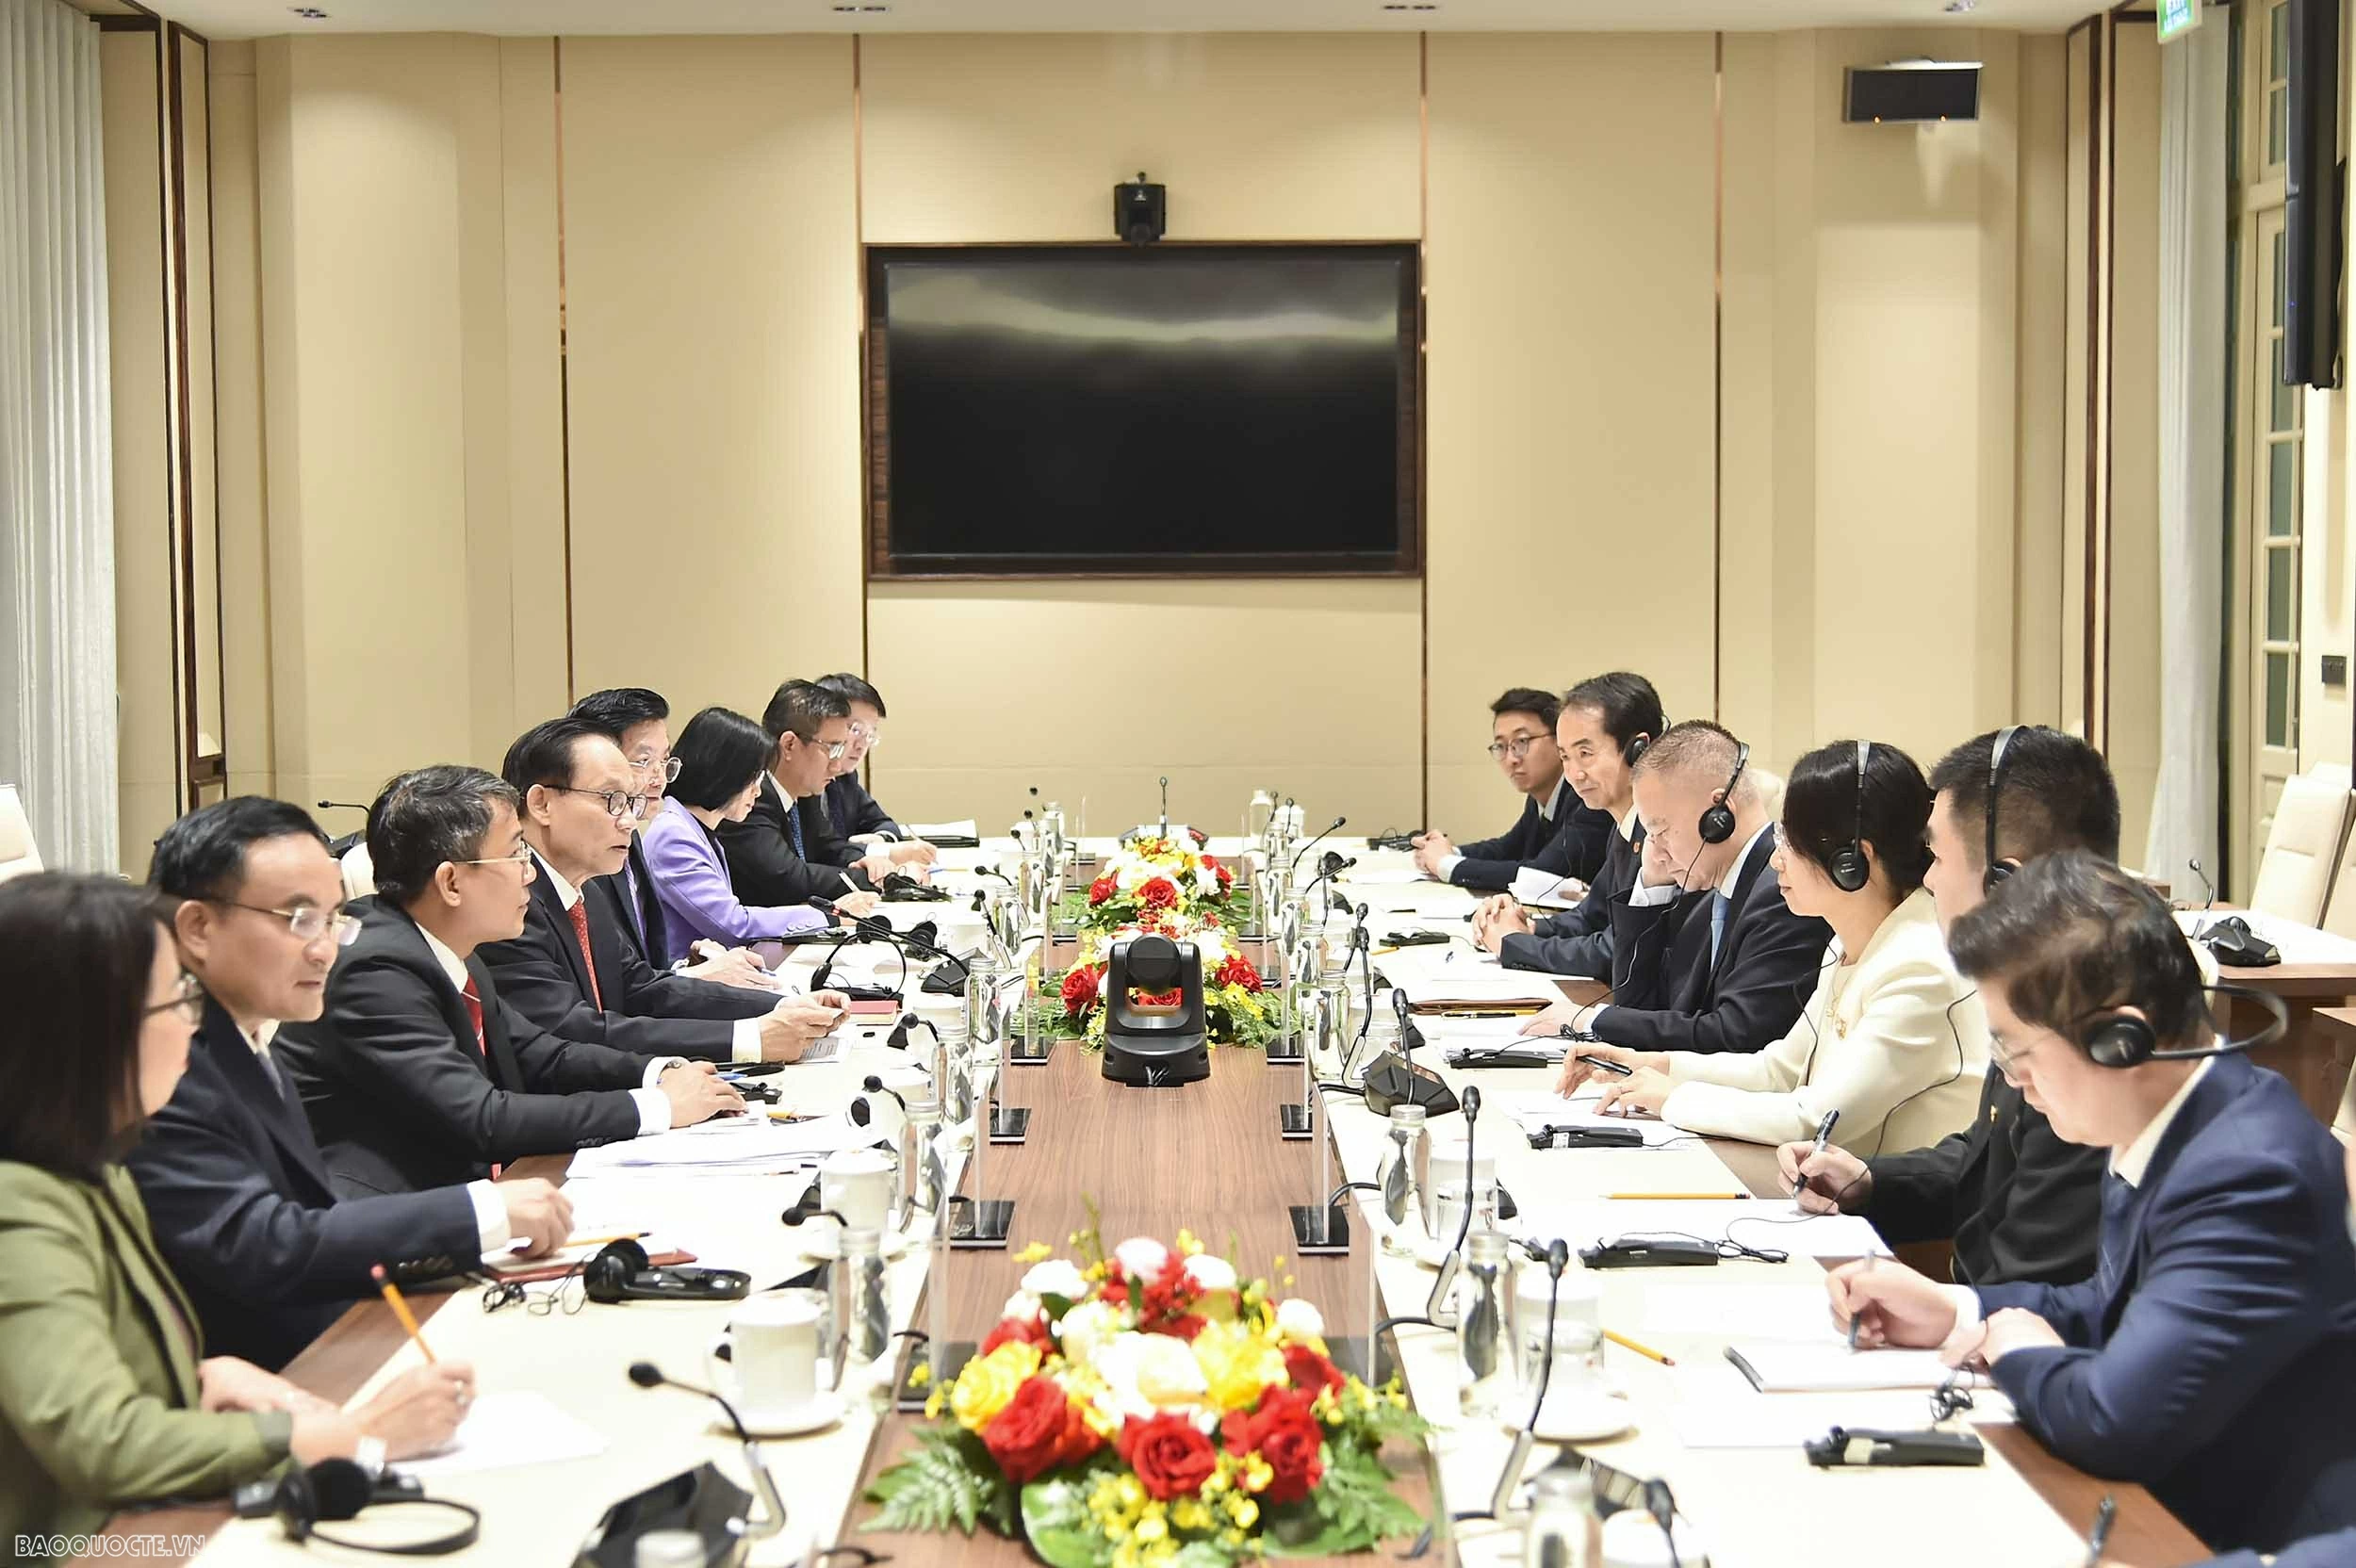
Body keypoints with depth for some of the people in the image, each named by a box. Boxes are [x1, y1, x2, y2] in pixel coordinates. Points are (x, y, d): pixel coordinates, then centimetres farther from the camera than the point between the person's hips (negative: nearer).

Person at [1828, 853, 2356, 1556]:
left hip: (2250, 1542, -8)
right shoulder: (2175, 1133, 3)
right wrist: (1954, 1313, 5)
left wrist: (2023, 1358, -11)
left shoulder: (2250, 1176, -27)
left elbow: (2117, 1421, -32)